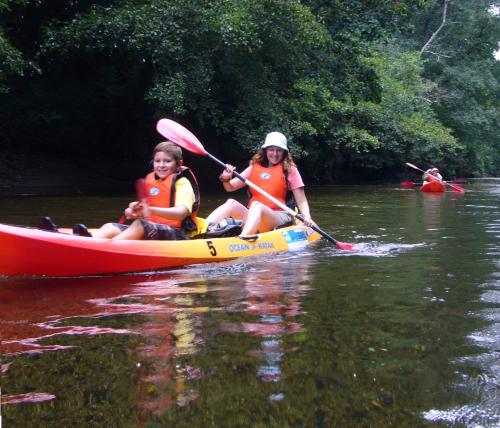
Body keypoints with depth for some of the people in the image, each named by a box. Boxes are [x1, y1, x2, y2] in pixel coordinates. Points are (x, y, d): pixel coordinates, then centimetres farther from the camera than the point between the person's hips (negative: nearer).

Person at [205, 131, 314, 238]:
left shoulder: (290, 170, 7)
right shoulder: (255, 167, 16)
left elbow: (301, 201, 4)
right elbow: (230, 187, 13)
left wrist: (307, 217, -16)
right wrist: (226, 179, -10)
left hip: (280, 217, -4)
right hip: (253, 215, 4)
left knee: (256, 205, -34)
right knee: (232, 203, -21)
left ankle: (242, 240, -62)